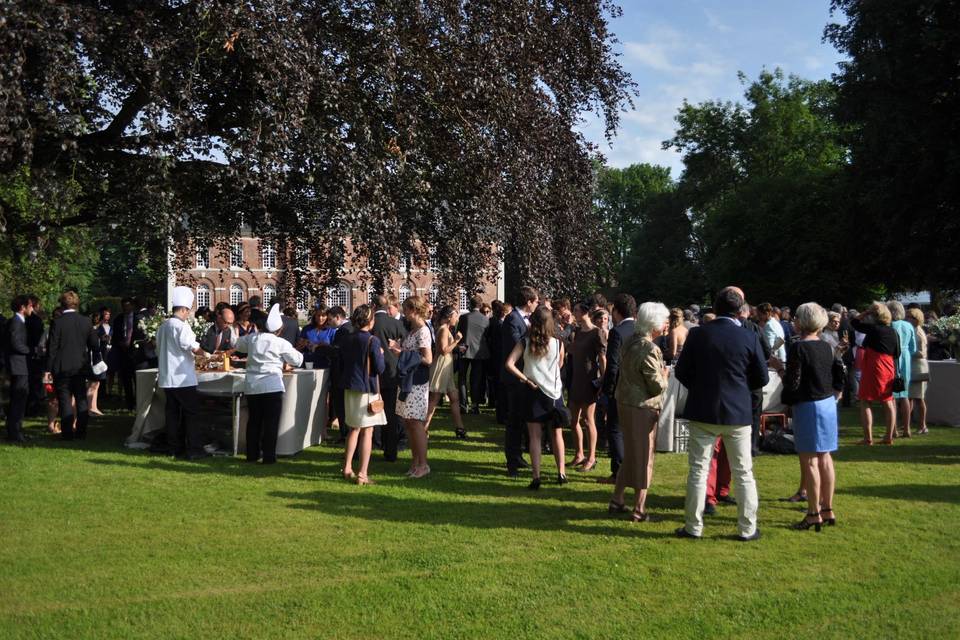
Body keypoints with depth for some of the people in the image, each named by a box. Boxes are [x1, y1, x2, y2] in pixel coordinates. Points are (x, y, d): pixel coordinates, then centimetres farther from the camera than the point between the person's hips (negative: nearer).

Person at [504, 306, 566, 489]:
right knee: (557, 434, 15)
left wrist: (526, 379, -10)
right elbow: (559, 365, 8)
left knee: (535, 436, 4)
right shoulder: (558, 344, -6)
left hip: (534, 392, -1)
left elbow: (509, 364, -17)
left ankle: (536, 477, 1)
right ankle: (561, 473, 18)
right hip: (555, 393, 1)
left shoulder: (525, 343, -8)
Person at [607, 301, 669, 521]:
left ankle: (617, 501, 26)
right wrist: (664, 375, 1)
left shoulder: (630, 341, 6)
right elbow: (657, 387, -19)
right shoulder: (649, 350, -21)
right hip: (642, 408, -8)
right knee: (644, 456, 4)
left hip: (625, 402, 8)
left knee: (630, 454, 20)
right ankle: (639, 510, 12)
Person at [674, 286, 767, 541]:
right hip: (737, 413, 0)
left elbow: (681, 371, 0)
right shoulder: (749, 339, -8)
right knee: (744, 473, 10)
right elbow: (761, 378, 0)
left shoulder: (698, 334, -7)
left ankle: (694, 527, 12)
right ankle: (747, 528, 15)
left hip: (702, 412, 0)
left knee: (698, 470, 8)